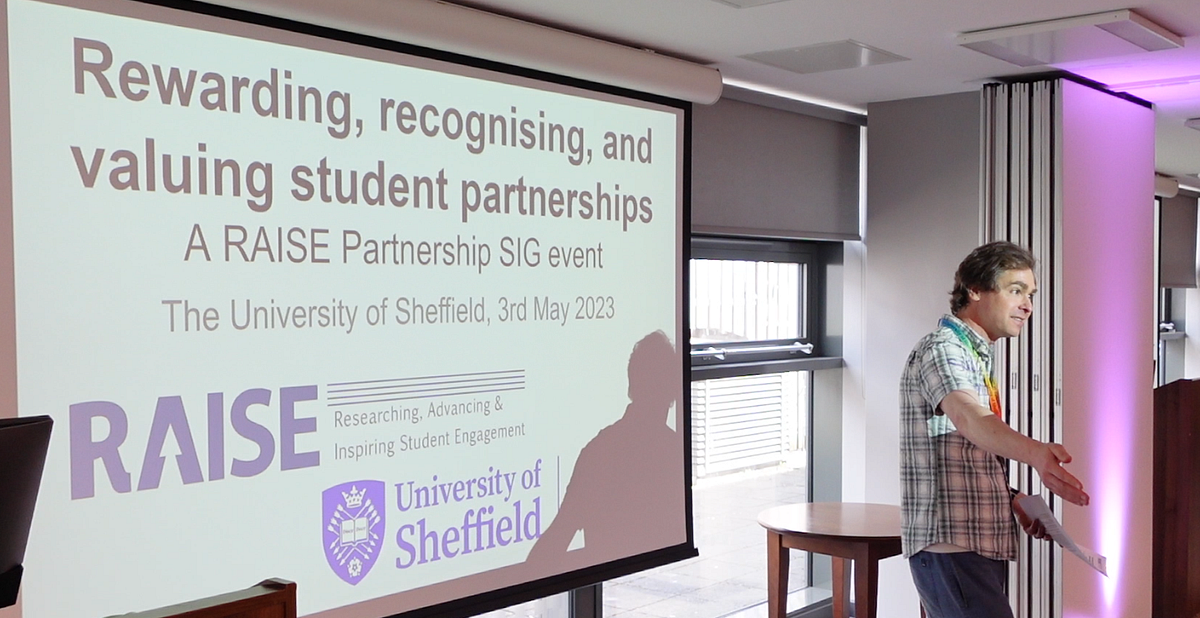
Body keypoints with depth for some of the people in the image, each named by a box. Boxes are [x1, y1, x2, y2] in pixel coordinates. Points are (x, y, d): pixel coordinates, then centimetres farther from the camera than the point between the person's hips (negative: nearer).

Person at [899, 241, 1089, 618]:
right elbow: (969, 419, -32)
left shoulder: (976, 357, 20)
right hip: (950, 547, -10)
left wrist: (1012, 501, 8)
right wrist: (1034, 453, -49)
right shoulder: (941, 349, -11)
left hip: (983, 544, 10)